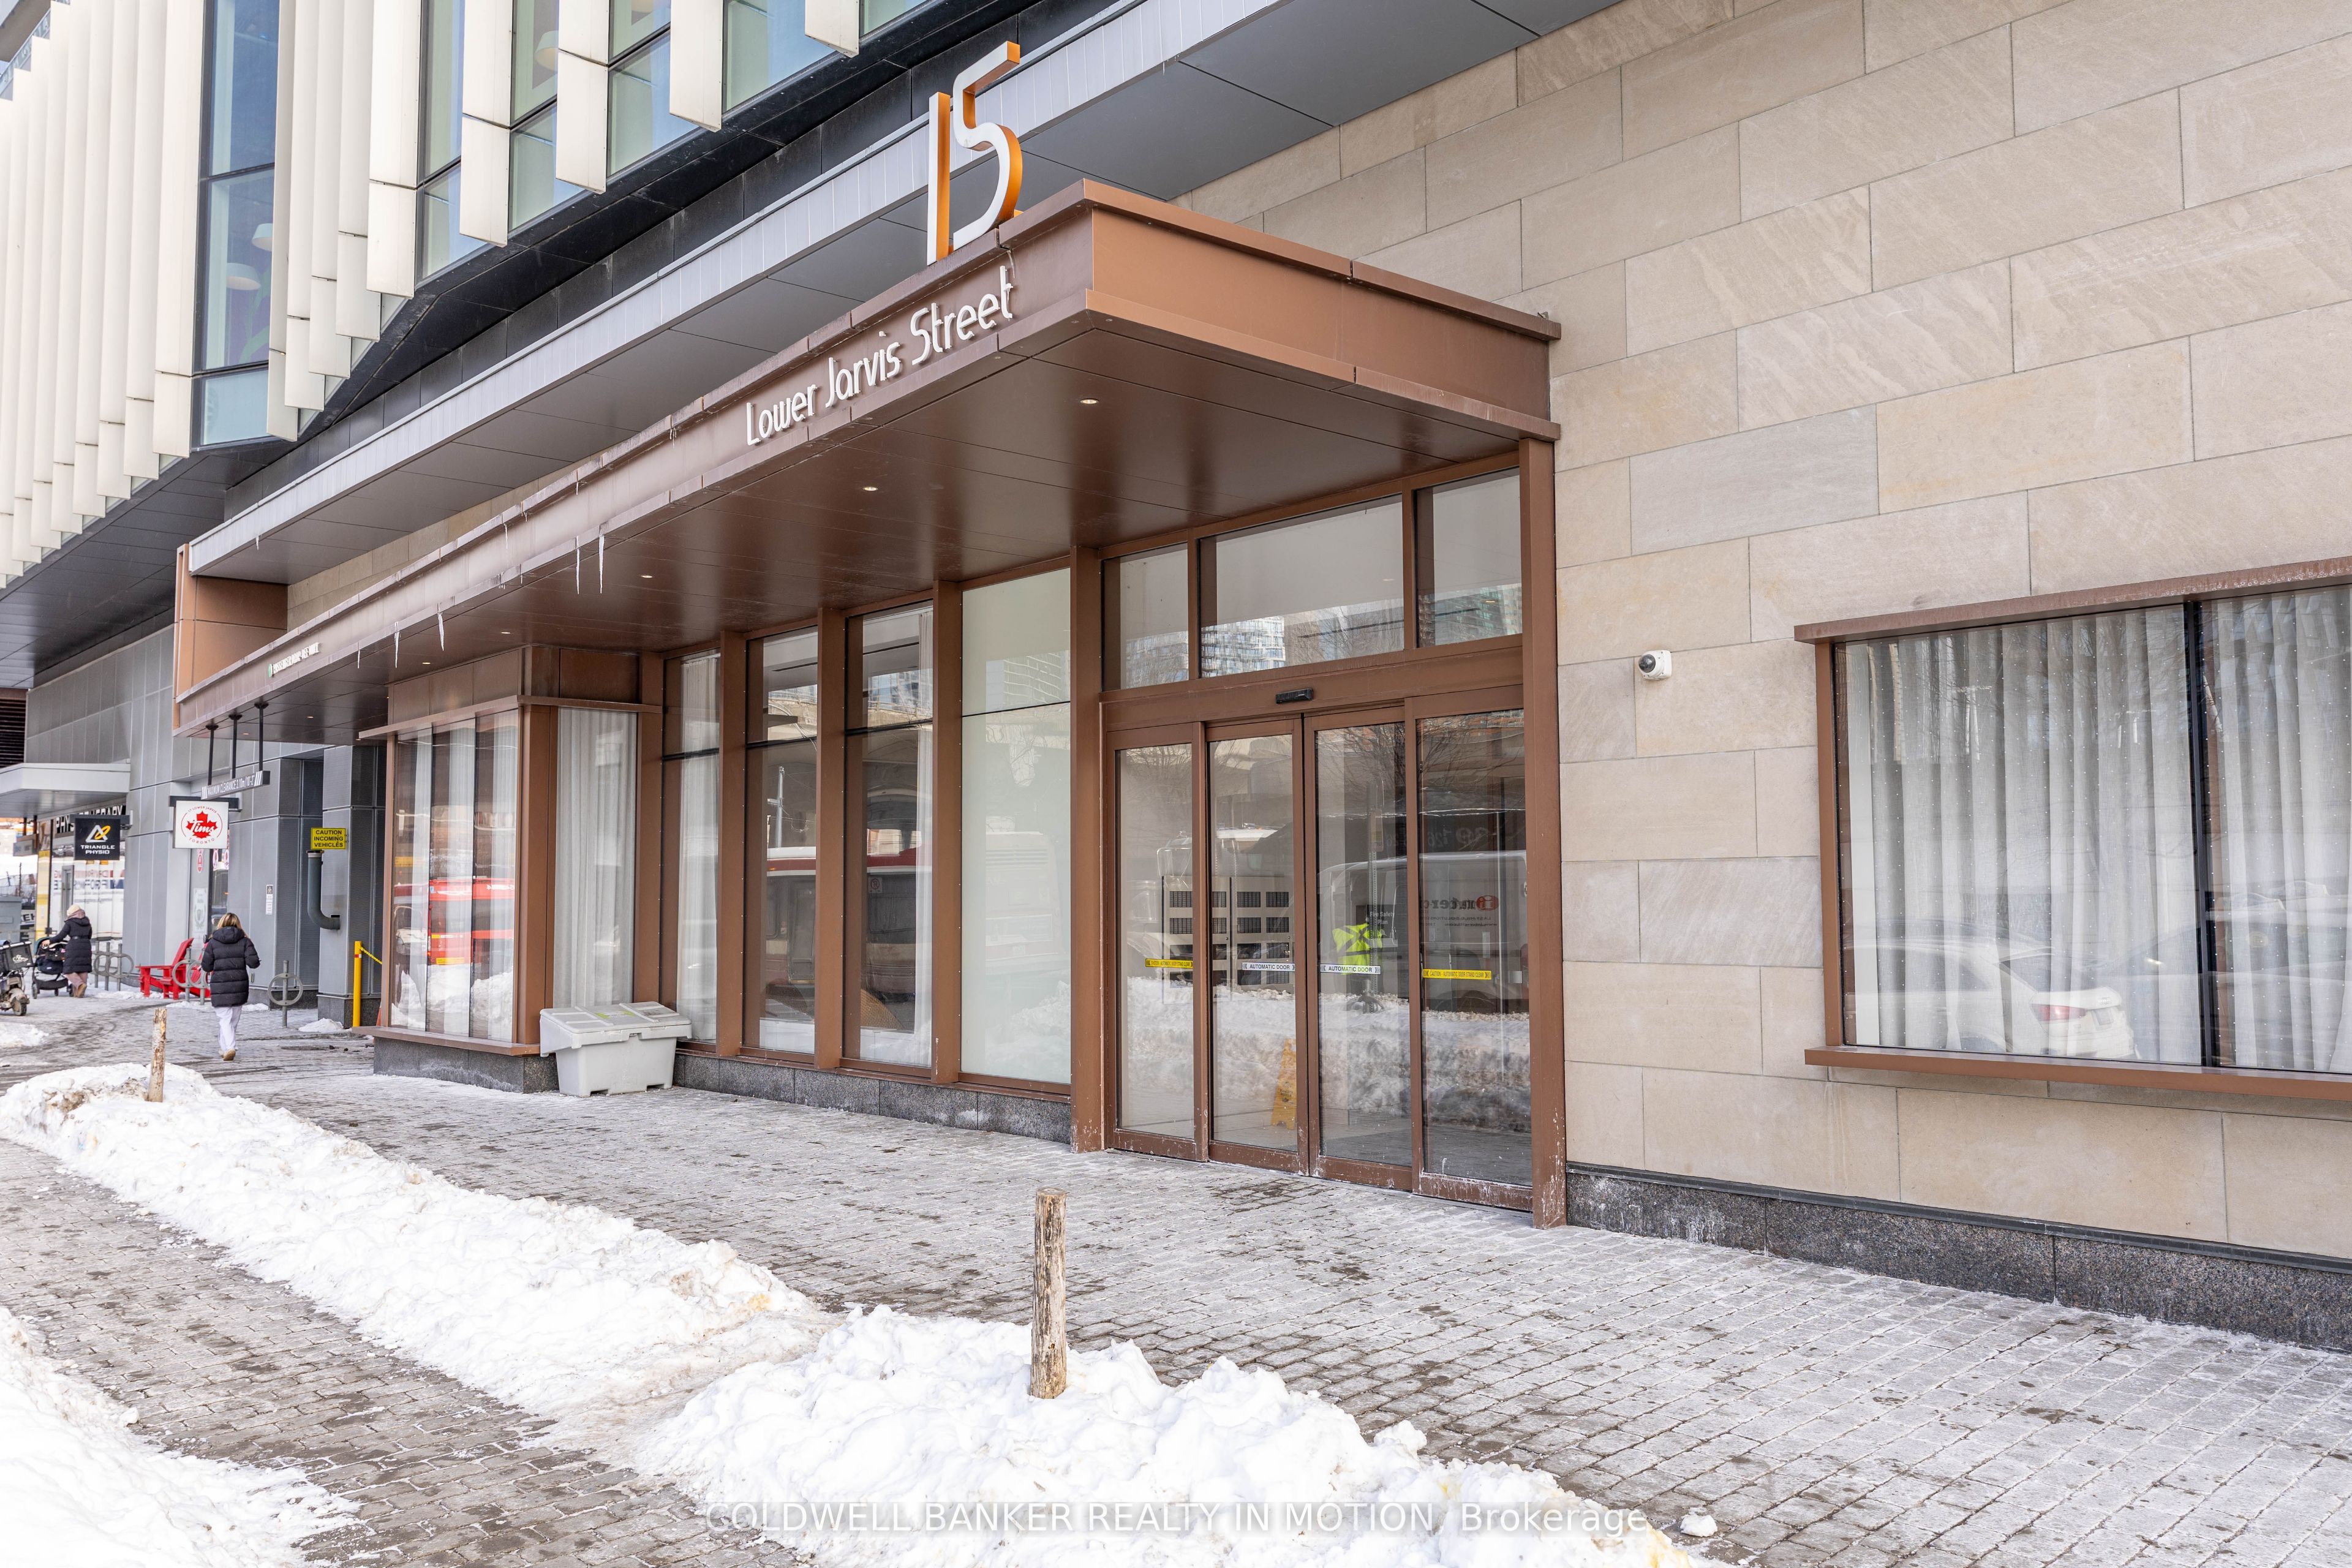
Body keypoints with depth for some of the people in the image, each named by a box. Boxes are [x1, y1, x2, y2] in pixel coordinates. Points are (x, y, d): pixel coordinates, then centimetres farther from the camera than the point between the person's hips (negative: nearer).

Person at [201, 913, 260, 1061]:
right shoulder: (244, 941, 0)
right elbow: (253, 962, -9)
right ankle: (225, 1048, 24)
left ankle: (230, 1047, -19)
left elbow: (206, 967, -2)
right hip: (239, 985, 2)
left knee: (225, 1018, -1)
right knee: (233, 1019, 15)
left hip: (220, 986, -2)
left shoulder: (213, 942, -1)